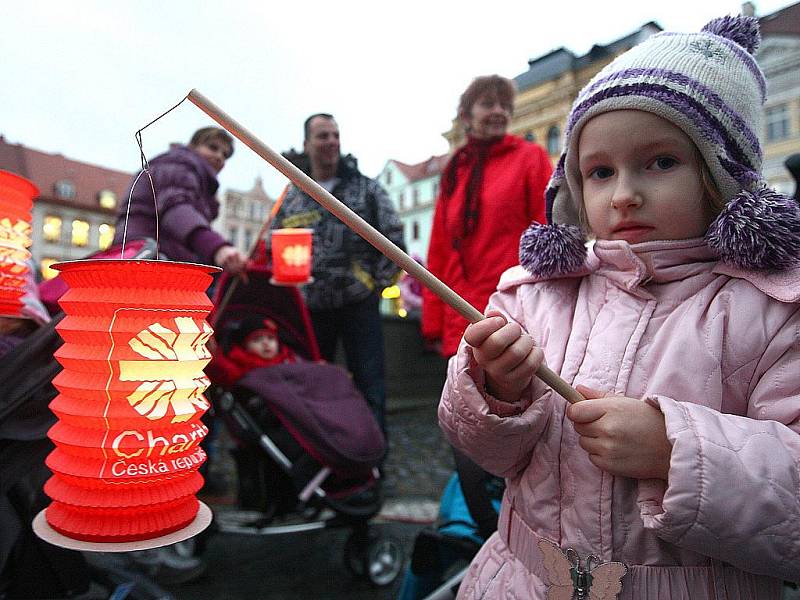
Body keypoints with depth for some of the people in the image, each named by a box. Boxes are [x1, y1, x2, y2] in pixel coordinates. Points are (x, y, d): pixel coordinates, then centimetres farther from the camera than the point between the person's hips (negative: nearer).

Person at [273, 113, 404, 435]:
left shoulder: (366, 189, 4)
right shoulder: (290, 199, 10)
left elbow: (394, 240, 1)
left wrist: (377, 283, -5)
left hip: (359, 304, -2)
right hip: (310, 308, 3)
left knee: (369, 382, 0)